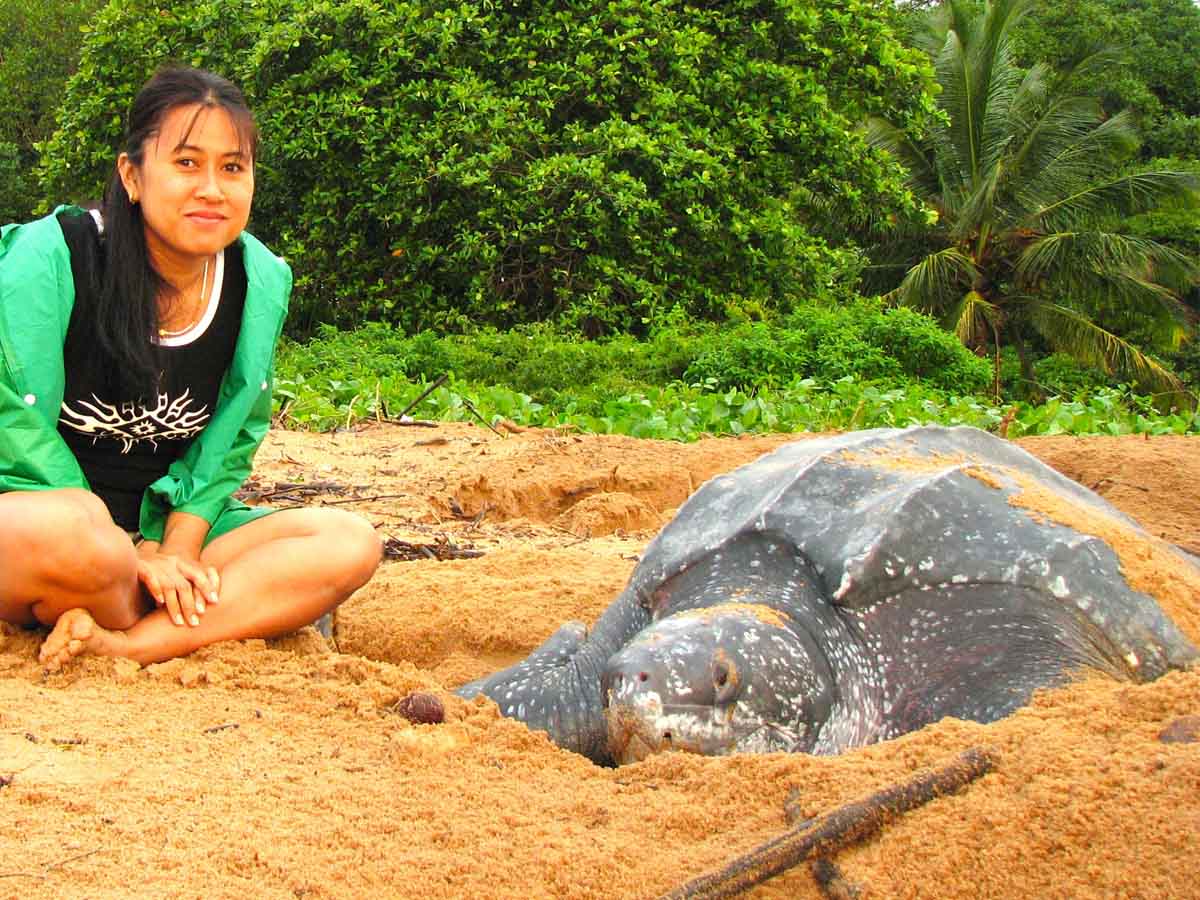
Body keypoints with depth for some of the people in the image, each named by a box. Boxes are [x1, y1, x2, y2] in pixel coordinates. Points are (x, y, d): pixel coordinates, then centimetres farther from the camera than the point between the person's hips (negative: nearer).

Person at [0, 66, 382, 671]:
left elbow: (232, 438, 6)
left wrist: (177, 550, -11)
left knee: (350, 544, -15)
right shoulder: (50, 256, -14)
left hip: (163, 529, 5)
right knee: (67, 531, -41)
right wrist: (134, 555, -18)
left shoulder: (262, 282, 0)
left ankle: (127, 644, -27)